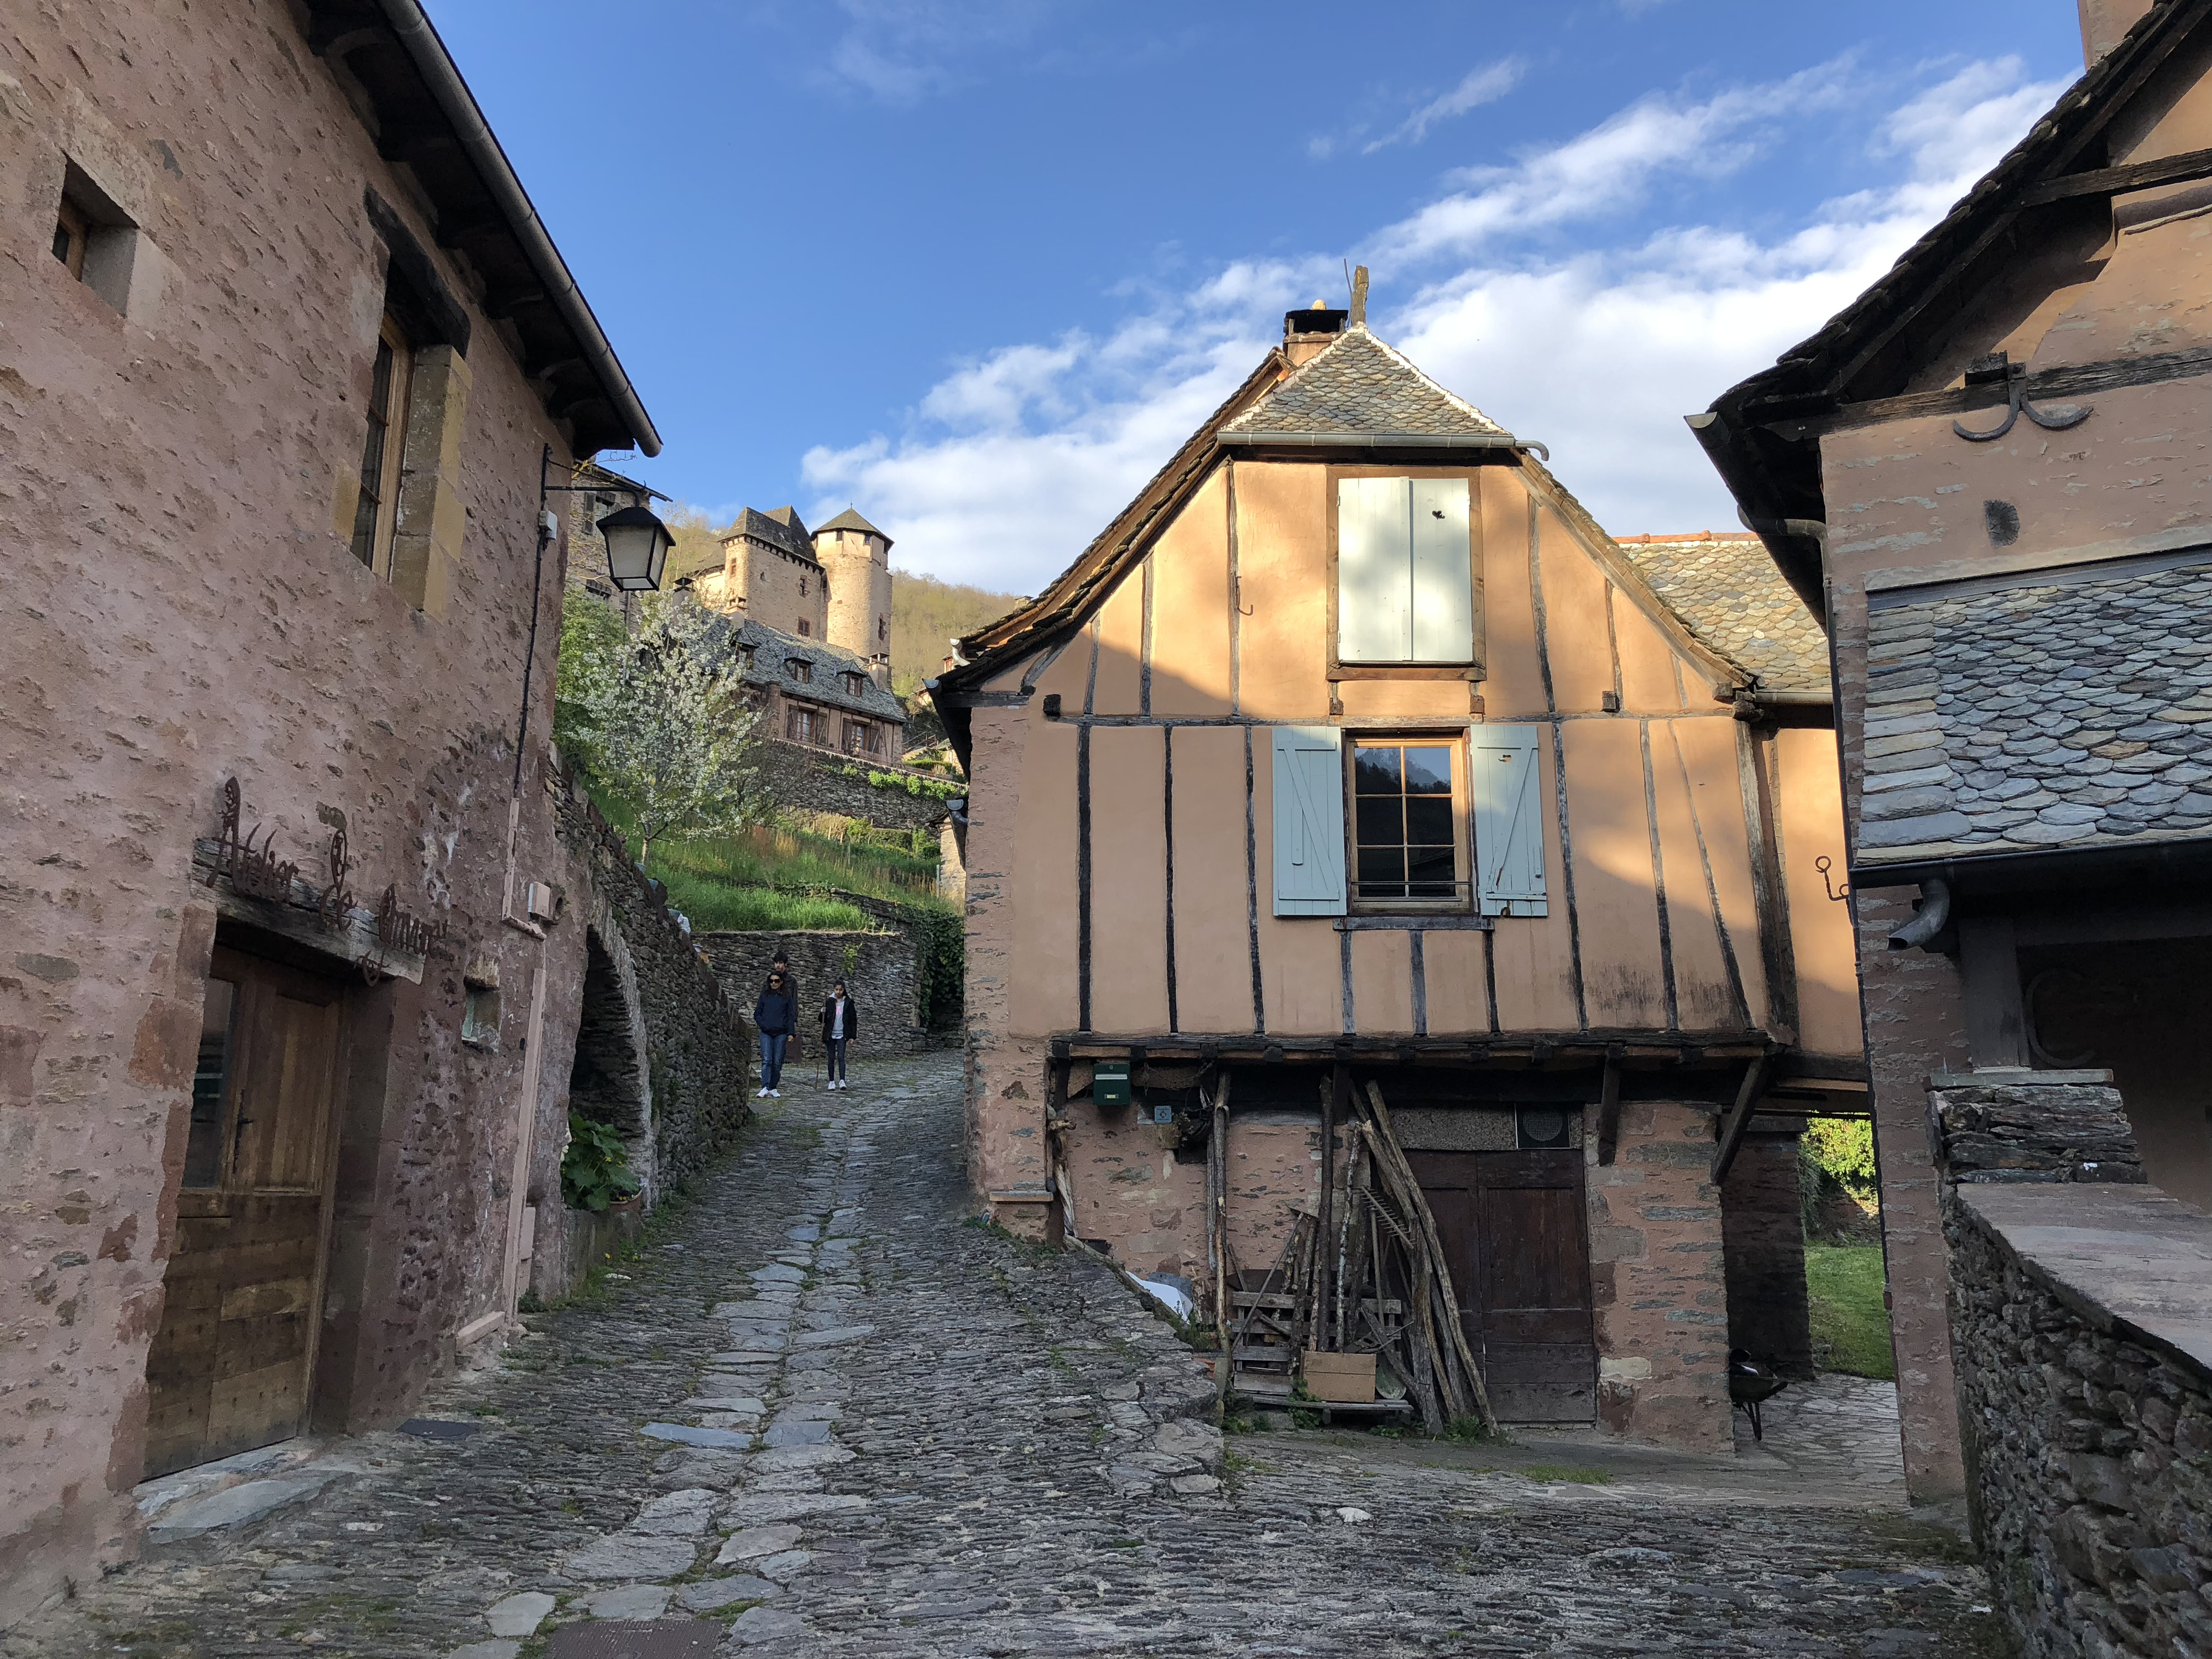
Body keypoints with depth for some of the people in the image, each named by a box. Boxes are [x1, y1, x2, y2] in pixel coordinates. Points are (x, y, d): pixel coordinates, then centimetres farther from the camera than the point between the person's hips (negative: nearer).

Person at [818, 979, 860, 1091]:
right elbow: (822, 1020, 8)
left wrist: (852, 1036, -1)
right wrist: (822, 1013, -14)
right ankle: (832, 1082, 10)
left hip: (842, 1035, -2)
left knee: (841, 1057, -12)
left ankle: (842, 1081, -17)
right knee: (831, 1058, 5)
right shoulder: (829, 1001, 4)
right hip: (830, 1035, 2)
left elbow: (853, 1020, 4)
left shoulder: (848, 1002, 2)